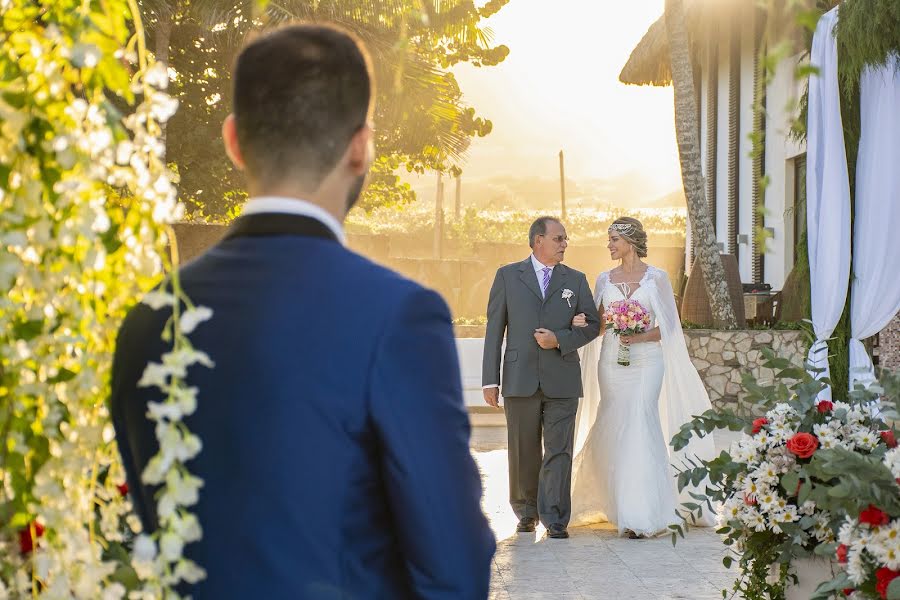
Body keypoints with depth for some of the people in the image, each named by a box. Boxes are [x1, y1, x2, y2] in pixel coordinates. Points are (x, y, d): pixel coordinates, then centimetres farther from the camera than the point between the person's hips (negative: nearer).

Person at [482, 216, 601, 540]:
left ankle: (555, 519, -2)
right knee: (524, 452, 8)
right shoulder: (508, 276, 6)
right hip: (520, 378, 0)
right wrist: (490, 379, -2)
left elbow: (593, 324, 8)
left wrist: (559, 339, -10)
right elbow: (494, 329, 3)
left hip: (562, 380, 1)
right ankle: (526, 512, 23)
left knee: (559, 451, -4)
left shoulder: (575, 280, 10)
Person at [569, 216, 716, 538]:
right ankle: (622, 506, 16)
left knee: (640, 426, -14)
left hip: (646, 361, -4)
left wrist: (640, 336, -16)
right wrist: (583, 322, -7)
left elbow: (667, 326, 0)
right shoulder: (605, 279, 11)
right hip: (611, 362, 4)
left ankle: (642, 515, -15)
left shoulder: (656, 277, 0)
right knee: (616, 430, 4)